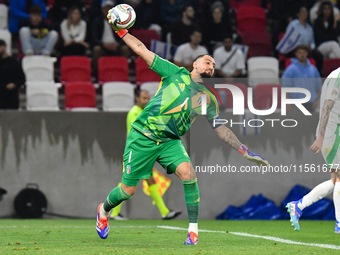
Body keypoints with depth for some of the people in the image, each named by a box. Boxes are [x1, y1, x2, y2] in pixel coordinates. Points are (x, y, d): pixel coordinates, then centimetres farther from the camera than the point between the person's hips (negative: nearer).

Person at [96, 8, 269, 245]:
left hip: (170, 141, 3)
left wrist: (245, 151, 5)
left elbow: (221, 128, 12)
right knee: (128, 190, 0)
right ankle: (104, 210, 34)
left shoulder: (209, 99, 8)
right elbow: (143, 51, -1)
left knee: (188, 173, -27)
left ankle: (193, 230, -20)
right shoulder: (177, 74, -1)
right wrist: (121, 31, -9)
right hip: (143, 136, -3)